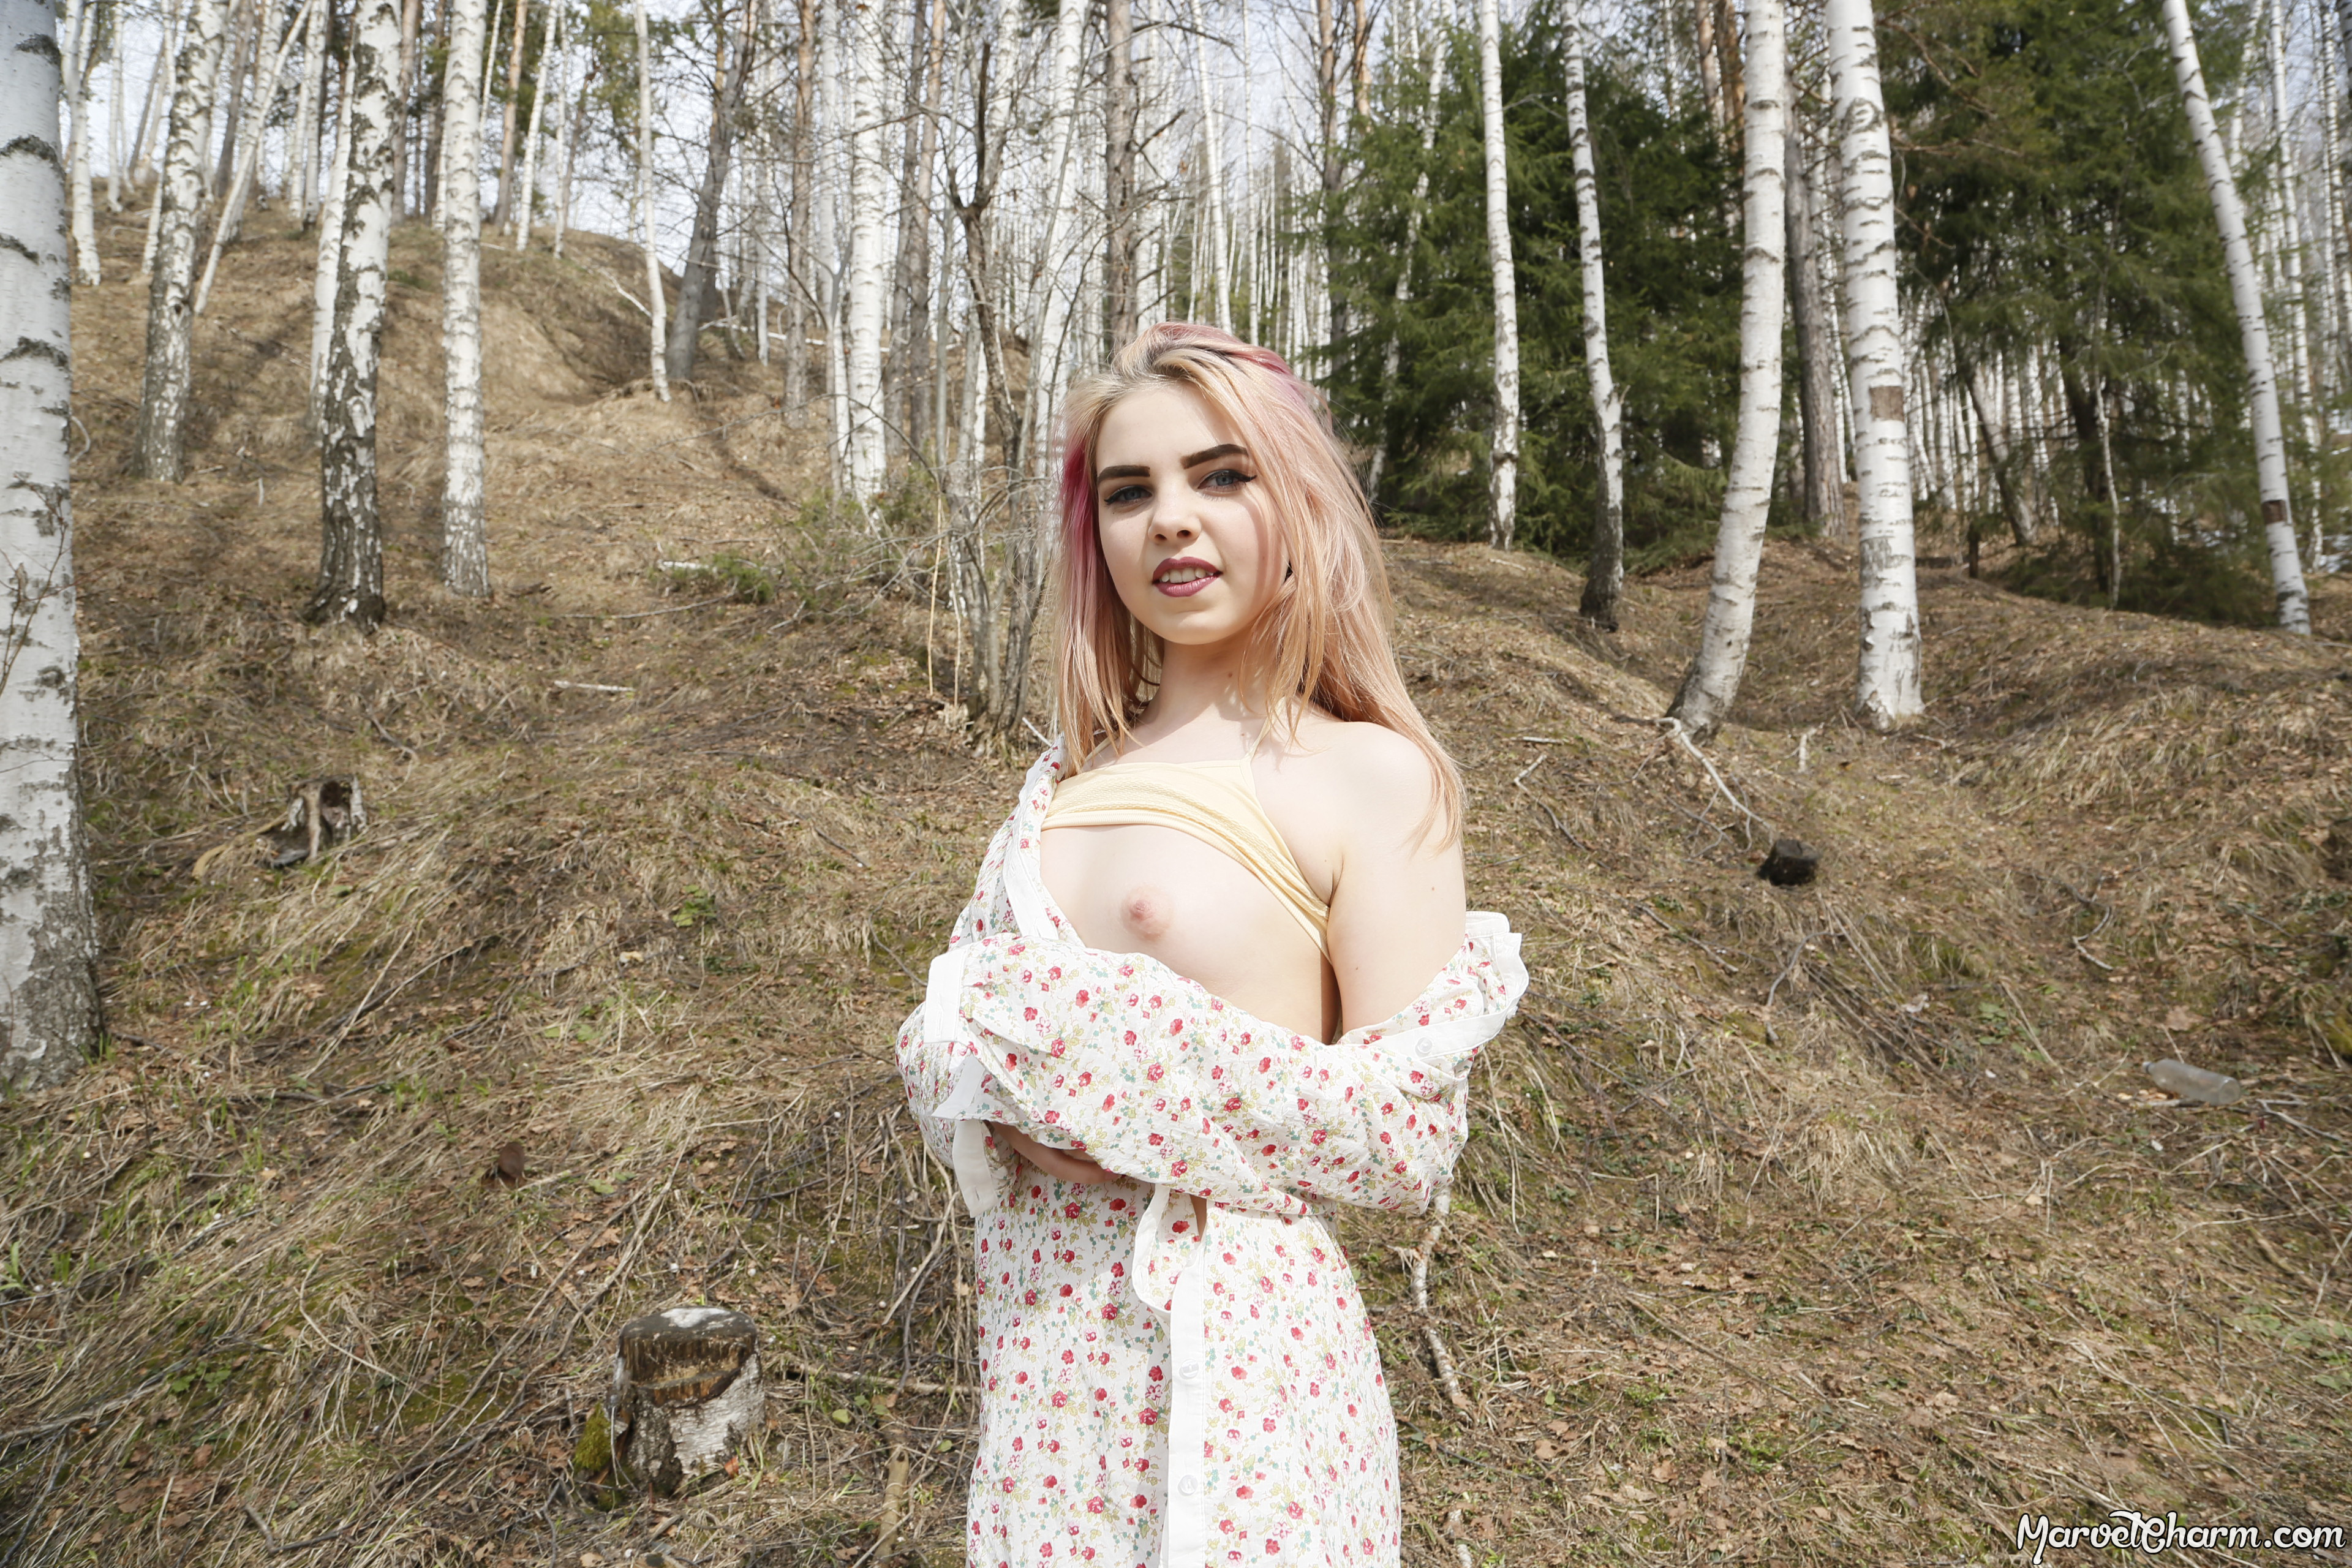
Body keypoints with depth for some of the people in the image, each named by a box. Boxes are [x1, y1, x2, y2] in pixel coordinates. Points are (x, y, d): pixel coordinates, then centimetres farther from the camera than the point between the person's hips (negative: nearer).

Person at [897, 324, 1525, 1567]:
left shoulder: (1369, 774, -11)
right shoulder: (1076, 769, 6)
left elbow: (1408, 1138, -14)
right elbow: (953, 1017, 8)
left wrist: (1115, 1063, -20)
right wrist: (1011, 1093, -14)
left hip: (1229, 1339, -5)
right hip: (1038, 1332, 5)